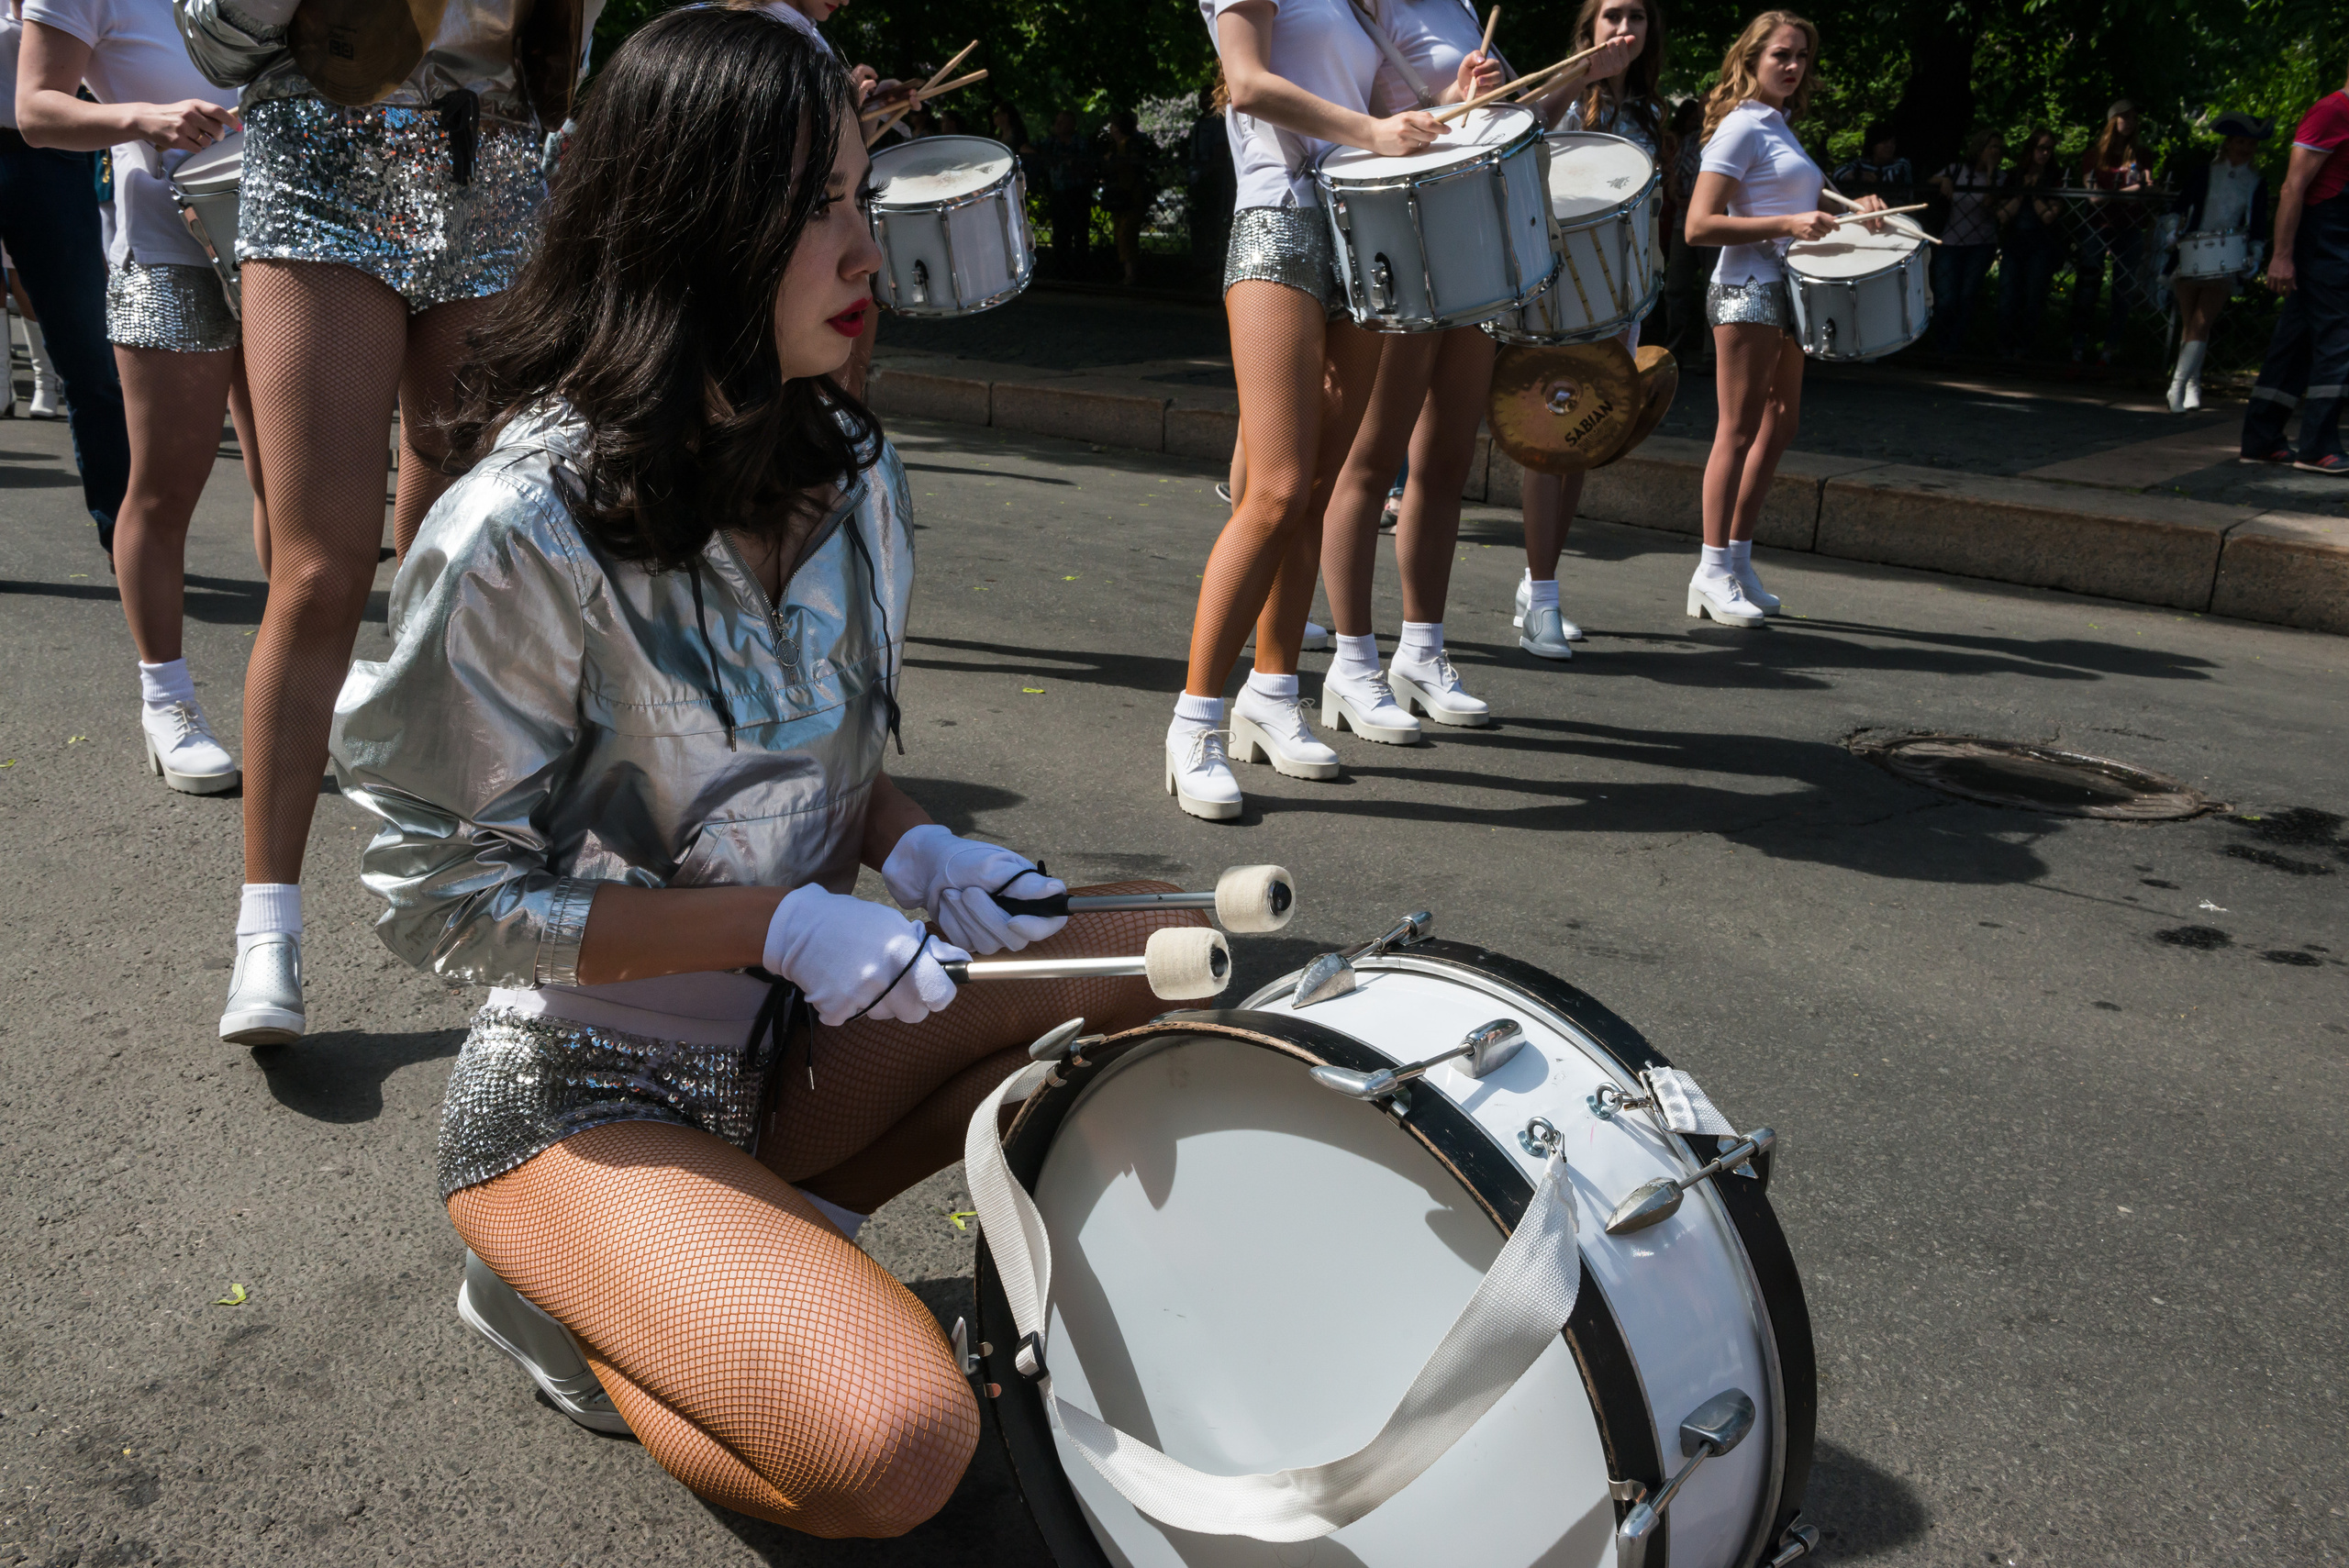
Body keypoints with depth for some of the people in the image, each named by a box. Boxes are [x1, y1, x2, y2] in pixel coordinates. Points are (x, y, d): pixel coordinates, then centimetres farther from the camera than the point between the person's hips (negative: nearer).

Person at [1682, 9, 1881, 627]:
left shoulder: (1780, 126, 19)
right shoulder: (1741, 126, -8)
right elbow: (1699, 225, -17)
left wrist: (1849, 209, 14)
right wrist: (1788, 223, -22)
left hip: (1782, 291, 9)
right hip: (1747, 291, -9)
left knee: (1779, 426, 10)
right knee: (1739, 430, -9)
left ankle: (1738, 561, 15)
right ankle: (1713, 573, -5)